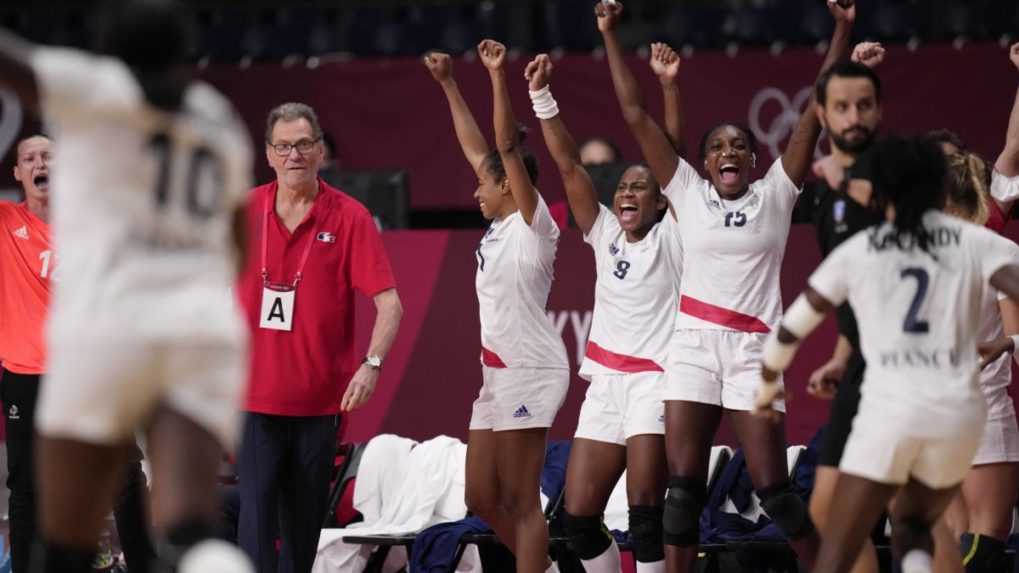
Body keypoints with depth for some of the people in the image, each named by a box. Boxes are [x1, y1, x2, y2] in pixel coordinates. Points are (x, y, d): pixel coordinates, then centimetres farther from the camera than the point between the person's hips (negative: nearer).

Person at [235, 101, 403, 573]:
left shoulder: (350, 217, -4)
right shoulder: (245, 212, 2)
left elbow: (388, 303, -9)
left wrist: (372, 364, -23)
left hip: (321, 400, 0)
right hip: (255, 396, 0)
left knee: (305, 519, 9)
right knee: (256, 511, -11)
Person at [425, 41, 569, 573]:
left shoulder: (533, 225, -7)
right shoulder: (499, 227, 13)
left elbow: (507, 146, -18)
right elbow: (475, 148, 21)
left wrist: (499, 76, -23)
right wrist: (447, 84, 23)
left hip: (529, 370, -9)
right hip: (498, 373, 9)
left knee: (521, 502, -9)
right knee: (482, 499, 10)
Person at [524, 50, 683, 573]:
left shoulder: (670, 237, 1)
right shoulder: (605, 234, 13)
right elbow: (568, 165, 7)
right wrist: (541, 96, -1)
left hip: (655, 378, -6)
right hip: (605, 382, 6)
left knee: (644, 509, -16)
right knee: (578, 517, 2)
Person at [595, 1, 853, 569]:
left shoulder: (774, 195, 4)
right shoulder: (689, 193, 8)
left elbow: (816, 113, -1)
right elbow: (636, 114, 7)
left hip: (751, 352, -2)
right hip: (692, 350, 2)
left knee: (775, 490, -3)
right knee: (683, 489, 0)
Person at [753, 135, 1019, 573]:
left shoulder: (857, 251, 10)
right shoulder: (975, 242, 7)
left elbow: (792, 327, 16)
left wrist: (768, 381, 34)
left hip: (889, 409, -2)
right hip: (958, 411, 2)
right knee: (913, 524, 27)